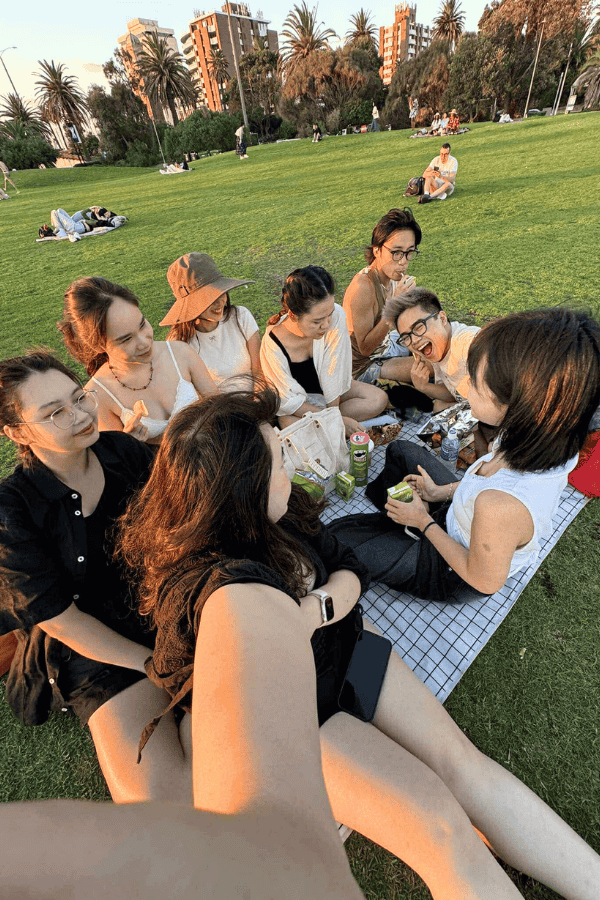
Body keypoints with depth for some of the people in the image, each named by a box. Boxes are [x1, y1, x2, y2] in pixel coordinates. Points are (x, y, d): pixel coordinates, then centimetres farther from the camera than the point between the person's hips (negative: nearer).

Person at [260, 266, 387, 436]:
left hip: (331, 390, 4)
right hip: (297, 398, -3)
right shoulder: (273, 345, -31)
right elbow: (291, 401, -23)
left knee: (379, 399, -14)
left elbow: (334, 374, -18)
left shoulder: (336, 316, -27)